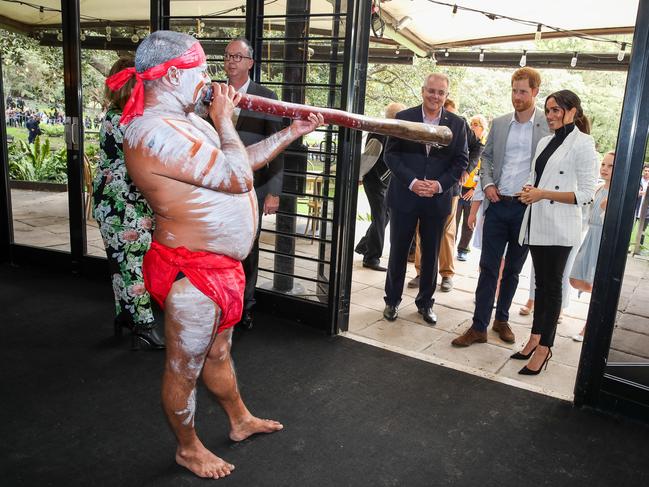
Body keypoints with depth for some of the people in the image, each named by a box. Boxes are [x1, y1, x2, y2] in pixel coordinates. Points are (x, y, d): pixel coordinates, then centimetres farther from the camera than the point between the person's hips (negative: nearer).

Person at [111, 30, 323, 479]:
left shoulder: (188, 119, 9)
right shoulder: (156, 131, -25)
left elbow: (243, 160, 18)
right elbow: (237, 177, -26)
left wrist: (294, 132, 16)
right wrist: (224, 121, -12)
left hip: (219, 263, 10)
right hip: (193, 271, -10)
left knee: (218, 352, 27)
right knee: (185, 367, 12)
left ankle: (241, 420, 48)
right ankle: (188, 448, 35)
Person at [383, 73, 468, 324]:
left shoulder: (457, 124, 3)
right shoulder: (403, 118, 0)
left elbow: (461, 161, 3)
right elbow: (391, 155, -3)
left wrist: (439, 184, -12)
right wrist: (412, 182, -15)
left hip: (438, 198, 1)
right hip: (404, 196, -1)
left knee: (431, 254, 11)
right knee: (398, 251, 8)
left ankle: (425, 302, 27)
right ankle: (392, 300, 24)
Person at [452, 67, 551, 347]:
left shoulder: (550, 126, -3)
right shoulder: (499, 123, 7)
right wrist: (487, 183, 0)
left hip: (527, 208, -2)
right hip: (497, 205, 2)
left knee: (512, 269, 13)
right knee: (488, 267, 2)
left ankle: (502, 319, 29)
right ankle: (479, 327, 7)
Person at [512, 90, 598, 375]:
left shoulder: (583, 143, -8)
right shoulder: (544, 142, 13)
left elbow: (586, 194, -12)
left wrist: (544, 194, -18)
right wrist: (529, 191, -1)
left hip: (559, 227, -7)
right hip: (536, 223, 7)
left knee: (551, 285, 1)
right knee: (541, 283, 13)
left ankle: (544, 348, 11)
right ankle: (535, 338, 23)